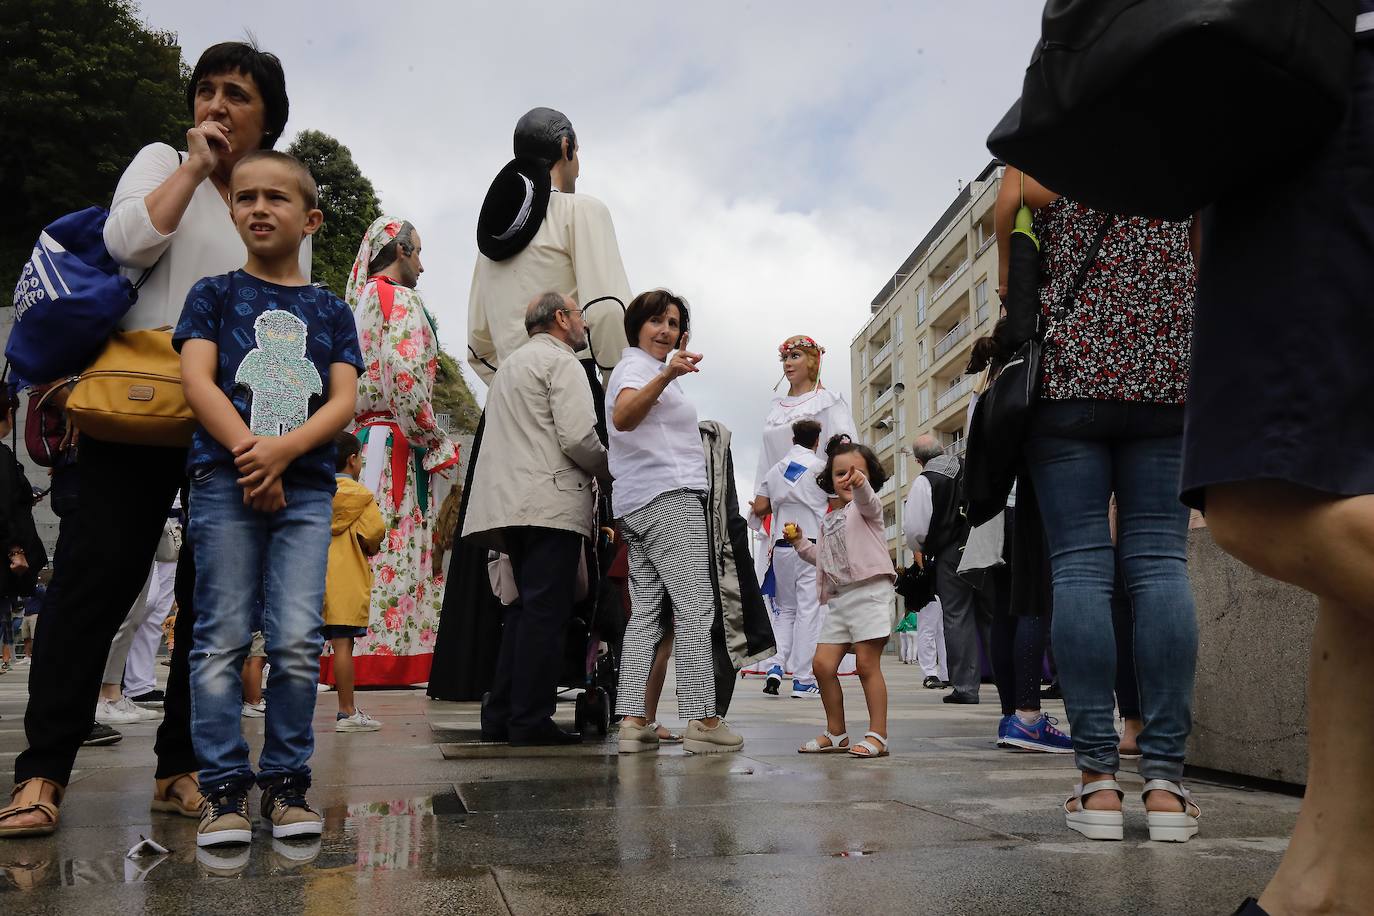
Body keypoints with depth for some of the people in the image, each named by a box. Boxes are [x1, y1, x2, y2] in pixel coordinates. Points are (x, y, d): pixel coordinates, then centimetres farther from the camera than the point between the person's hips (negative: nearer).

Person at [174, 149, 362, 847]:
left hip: (306, 484, 1)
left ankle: (287, 783, 8)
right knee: (223, 639, -2)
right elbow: (197, 380, -1)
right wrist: (250, 454, -14)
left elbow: (344, 400, 5)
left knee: (298, 642, -5)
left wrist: (281, 451, -12)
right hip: (224, 479, -1)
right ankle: (223, 788, 5)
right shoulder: (214, 294, 12)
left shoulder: (330, 310, 16)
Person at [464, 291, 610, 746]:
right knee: (546, 611, -8)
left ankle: (502, 716, 12)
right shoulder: (560, 361, -3)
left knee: (525, 609, 13)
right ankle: (531, 721, -8)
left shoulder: (511, 364, 27)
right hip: (552, 503, -9)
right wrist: (610, 470, 3)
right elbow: (578, 437, -15)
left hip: (511, 502, 9)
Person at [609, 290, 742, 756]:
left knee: (646, 612, 3)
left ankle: (631, 721, -2)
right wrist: (666, 376, -43)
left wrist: (677, 364, 48)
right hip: (669, 496, -11)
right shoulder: (635, 365, -5)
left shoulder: (650, 368, 27)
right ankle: (701, 720, -14)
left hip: (640, 506, 11)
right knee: (695, 607, -12)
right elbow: (622, 417, -30)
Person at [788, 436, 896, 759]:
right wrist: (800, 543, 18)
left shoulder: (867, 506, 0)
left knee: (867, 665, -8)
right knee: (823, 663, 3)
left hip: (869, 591, -7)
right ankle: (836, 734, 15)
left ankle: (877, 735, 0)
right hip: (839, 597, 8)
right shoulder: (829, 520, 22)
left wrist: (860, 485, -48)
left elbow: (867, 500, -26)